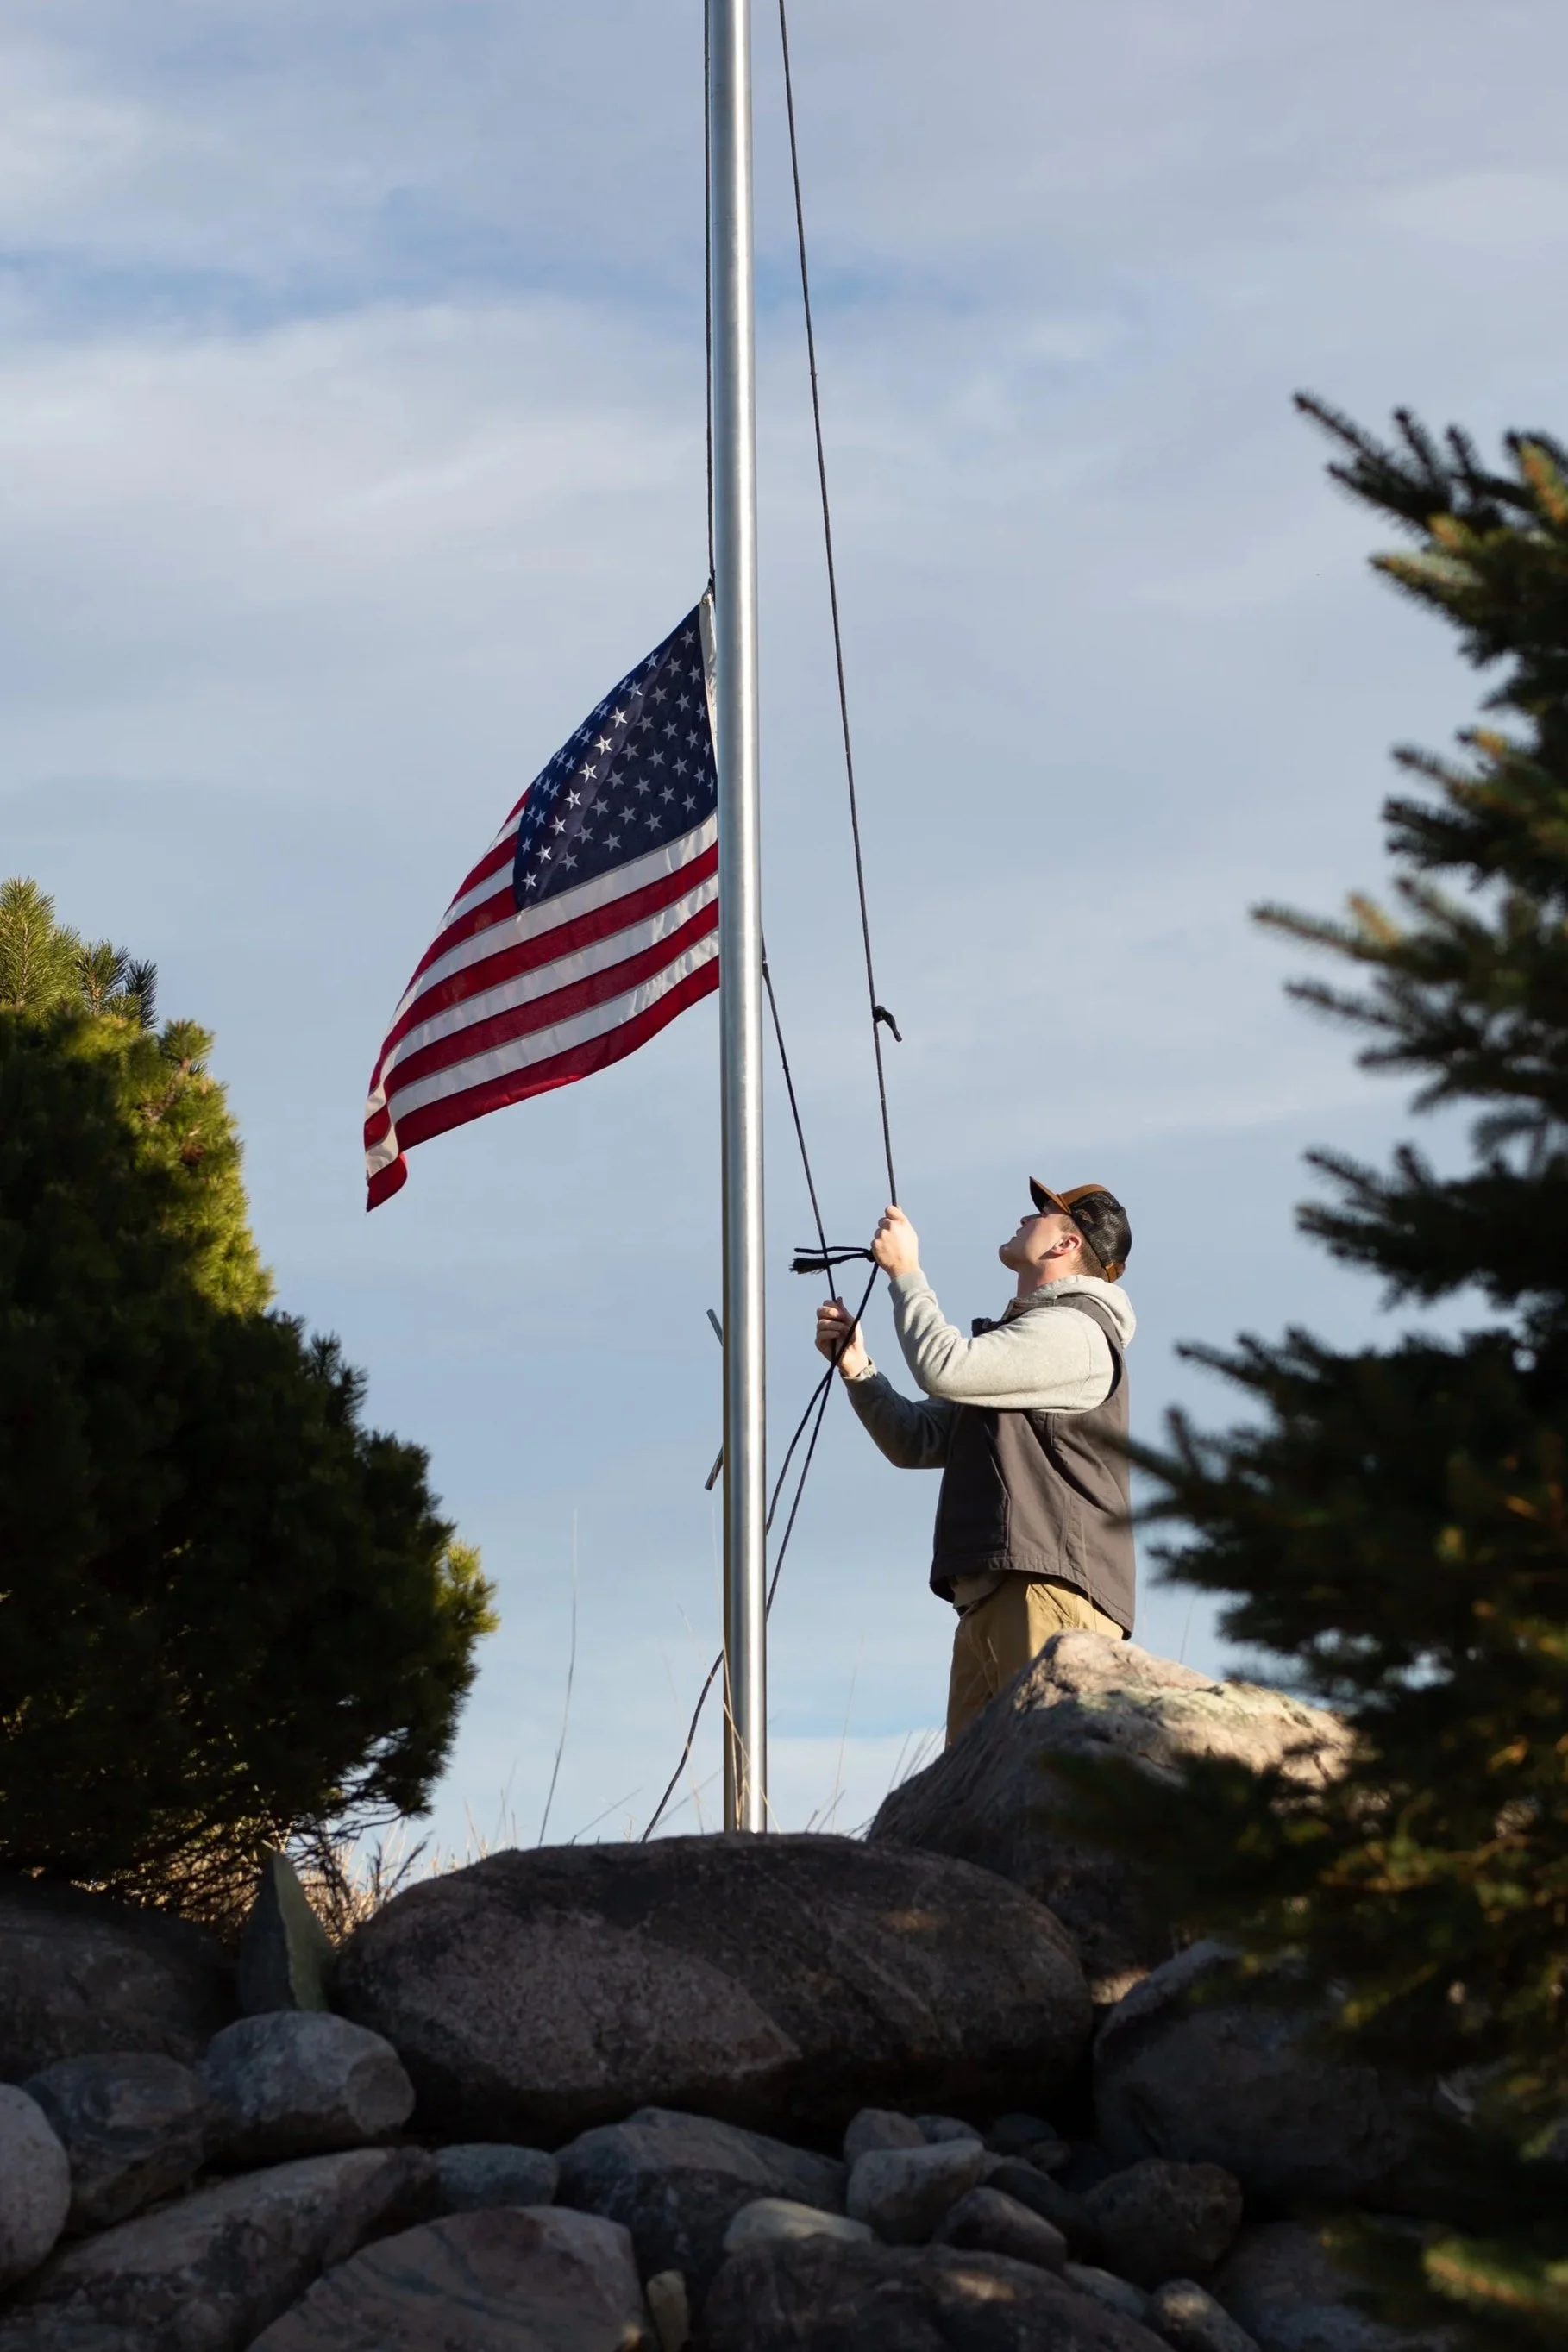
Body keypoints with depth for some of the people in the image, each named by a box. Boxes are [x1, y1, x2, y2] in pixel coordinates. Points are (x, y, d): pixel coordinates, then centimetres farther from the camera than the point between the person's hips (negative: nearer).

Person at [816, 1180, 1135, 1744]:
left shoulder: (1073, 1331, -3)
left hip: (1050, 1593, -10)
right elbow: (917, 1442, 27)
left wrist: (904, 1271, -1)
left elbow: (945, 1368, -16)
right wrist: (856, 1367, 12)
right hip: (988, 1600, 10)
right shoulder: (1025, 1333, 30)